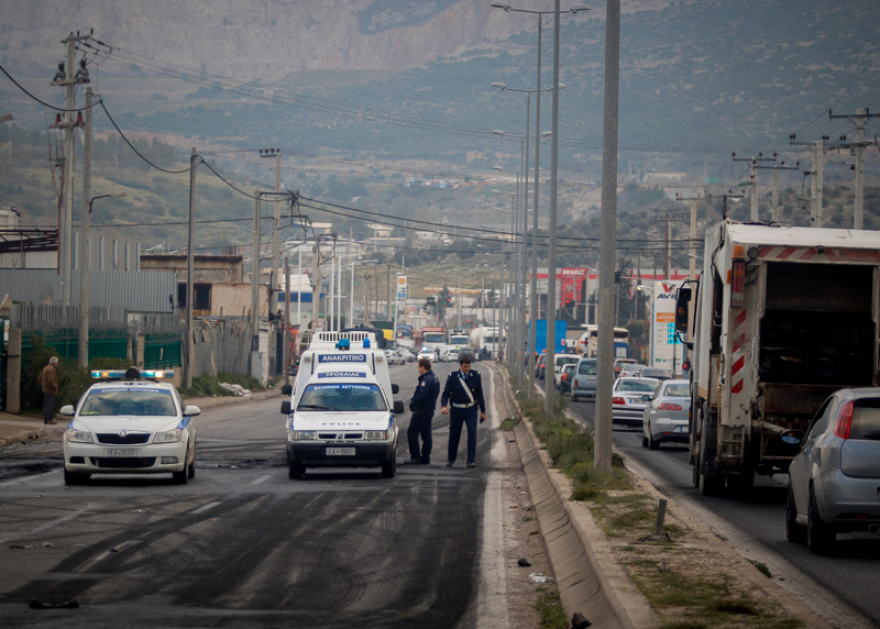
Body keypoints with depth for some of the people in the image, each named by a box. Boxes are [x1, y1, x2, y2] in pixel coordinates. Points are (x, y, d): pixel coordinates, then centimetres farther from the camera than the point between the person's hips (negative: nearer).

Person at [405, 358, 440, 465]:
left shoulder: (426, 380, -19)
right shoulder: (434, 378, 15)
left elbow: (421, 395, -26)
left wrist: (412, 404, -10)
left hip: (422, 411, -10)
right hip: (429, 410, 10)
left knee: (412, 433, -6)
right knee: (426, 435, 12)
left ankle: (415, 457, -7)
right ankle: (425, 458, 15)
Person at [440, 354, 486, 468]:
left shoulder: (475, 376, 1)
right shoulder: (453, 377, -3)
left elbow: (480, 394, 8)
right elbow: (445, 393, -4)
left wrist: (483, 411, 9)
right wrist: (444, 406, -23)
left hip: (471, 410, 0)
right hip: (456, 409, 0)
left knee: (472, 433, -13)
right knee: (454, 434, 9)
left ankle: (471, 460, -10)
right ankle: (451, 460, 26)